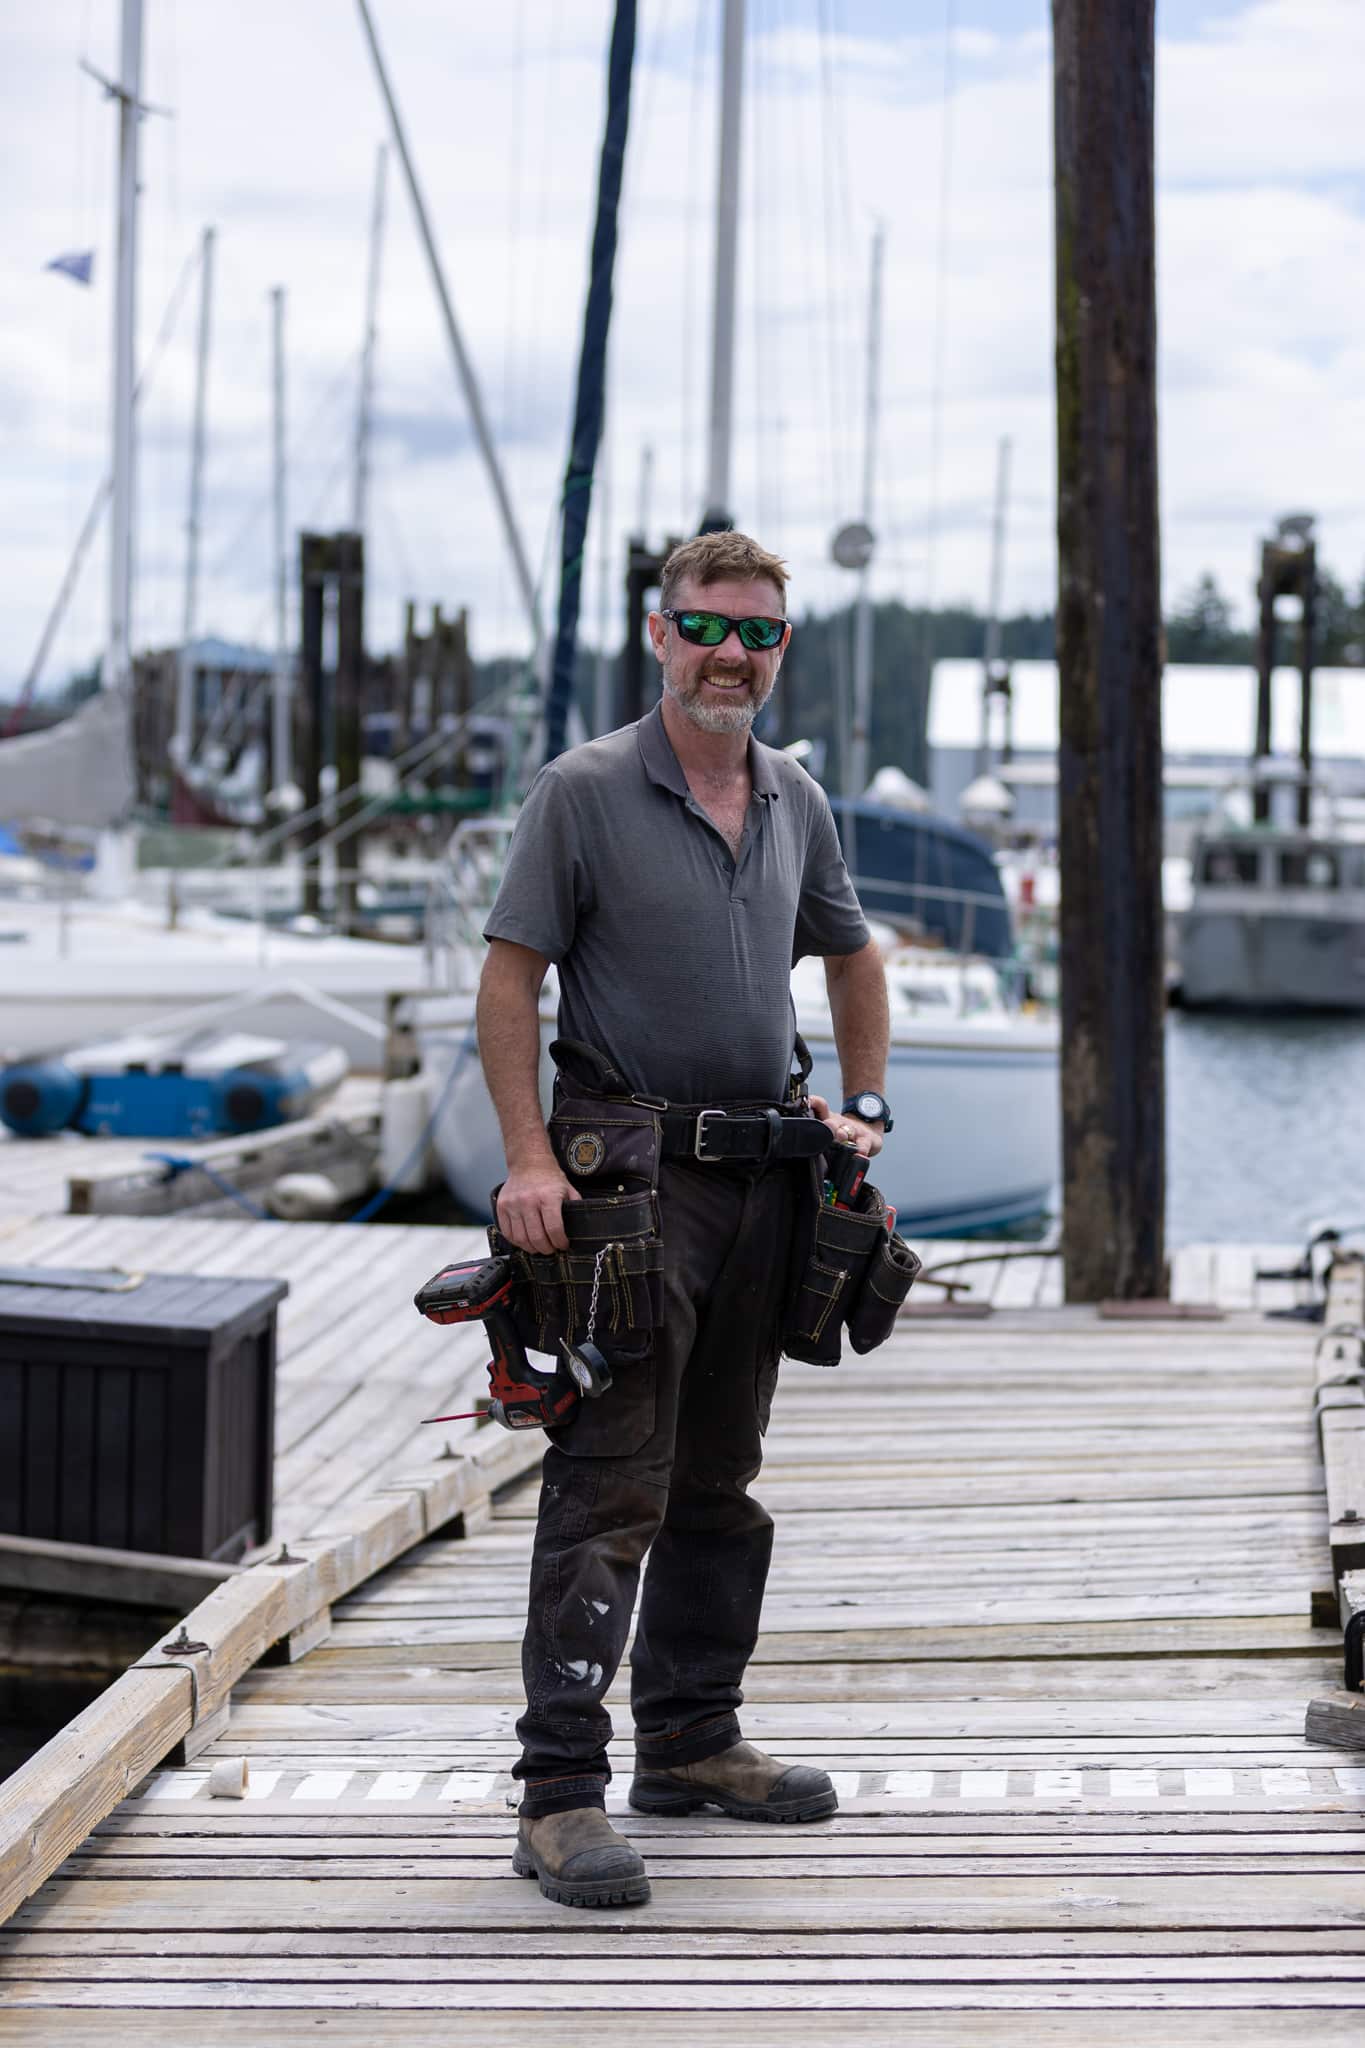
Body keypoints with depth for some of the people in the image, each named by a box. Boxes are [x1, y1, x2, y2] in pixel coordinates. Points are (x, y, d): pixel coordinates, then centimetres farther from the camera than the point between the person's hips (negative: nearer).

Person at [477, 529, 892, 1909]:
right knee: (609, 1485, -11)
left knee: (719, 1480, 14)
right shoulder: (585, 791, -7)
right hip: (634, 1173, -6)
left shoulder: (796, 803, 11)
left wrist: (864, 1109, 13)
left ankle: (690, 1739, 26)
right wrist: (531, 1159, -18)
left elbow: (852, 958, 25)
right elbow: (508, 976, -9)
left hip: (764, 1175, 6)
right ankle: (561, 1789, -11)